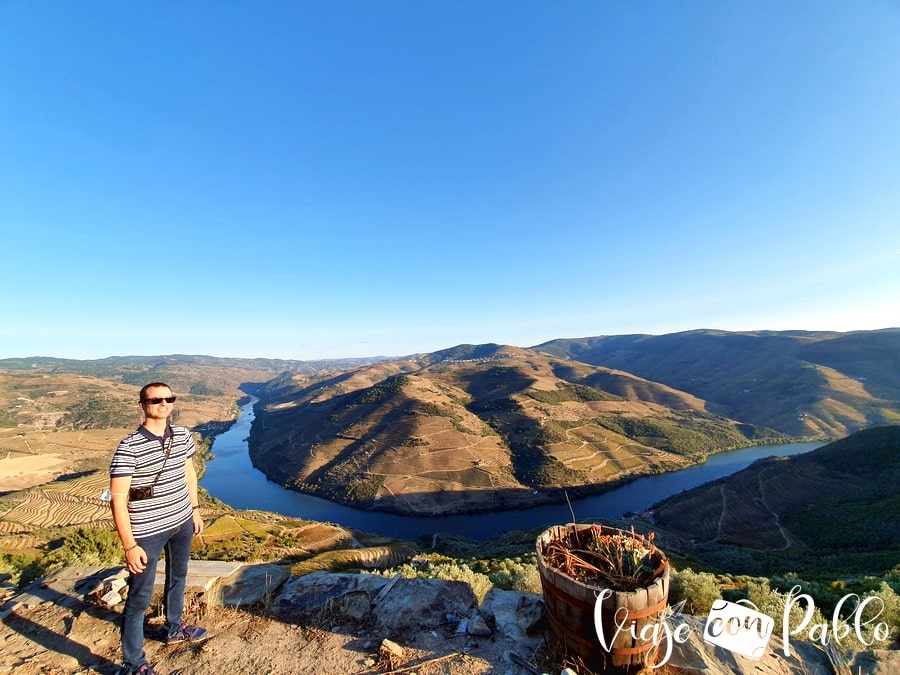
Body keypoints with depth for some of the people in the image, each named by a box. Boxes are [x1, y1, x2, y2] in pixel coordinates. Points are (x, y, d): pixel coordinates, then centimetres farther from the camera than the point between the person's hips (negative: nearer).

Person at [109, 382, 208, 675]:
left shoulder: (183, 436, -5)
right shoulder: (128, 448, -22)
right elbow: (118, 500, -18)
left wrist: (194, 509, 12)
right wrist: (130, 545, -17)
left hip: (182, 522, 6)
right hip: (147, 532, -6)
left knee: (177, 577, 26)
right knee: (140, 598, 8)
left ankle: (174, 628, 50)